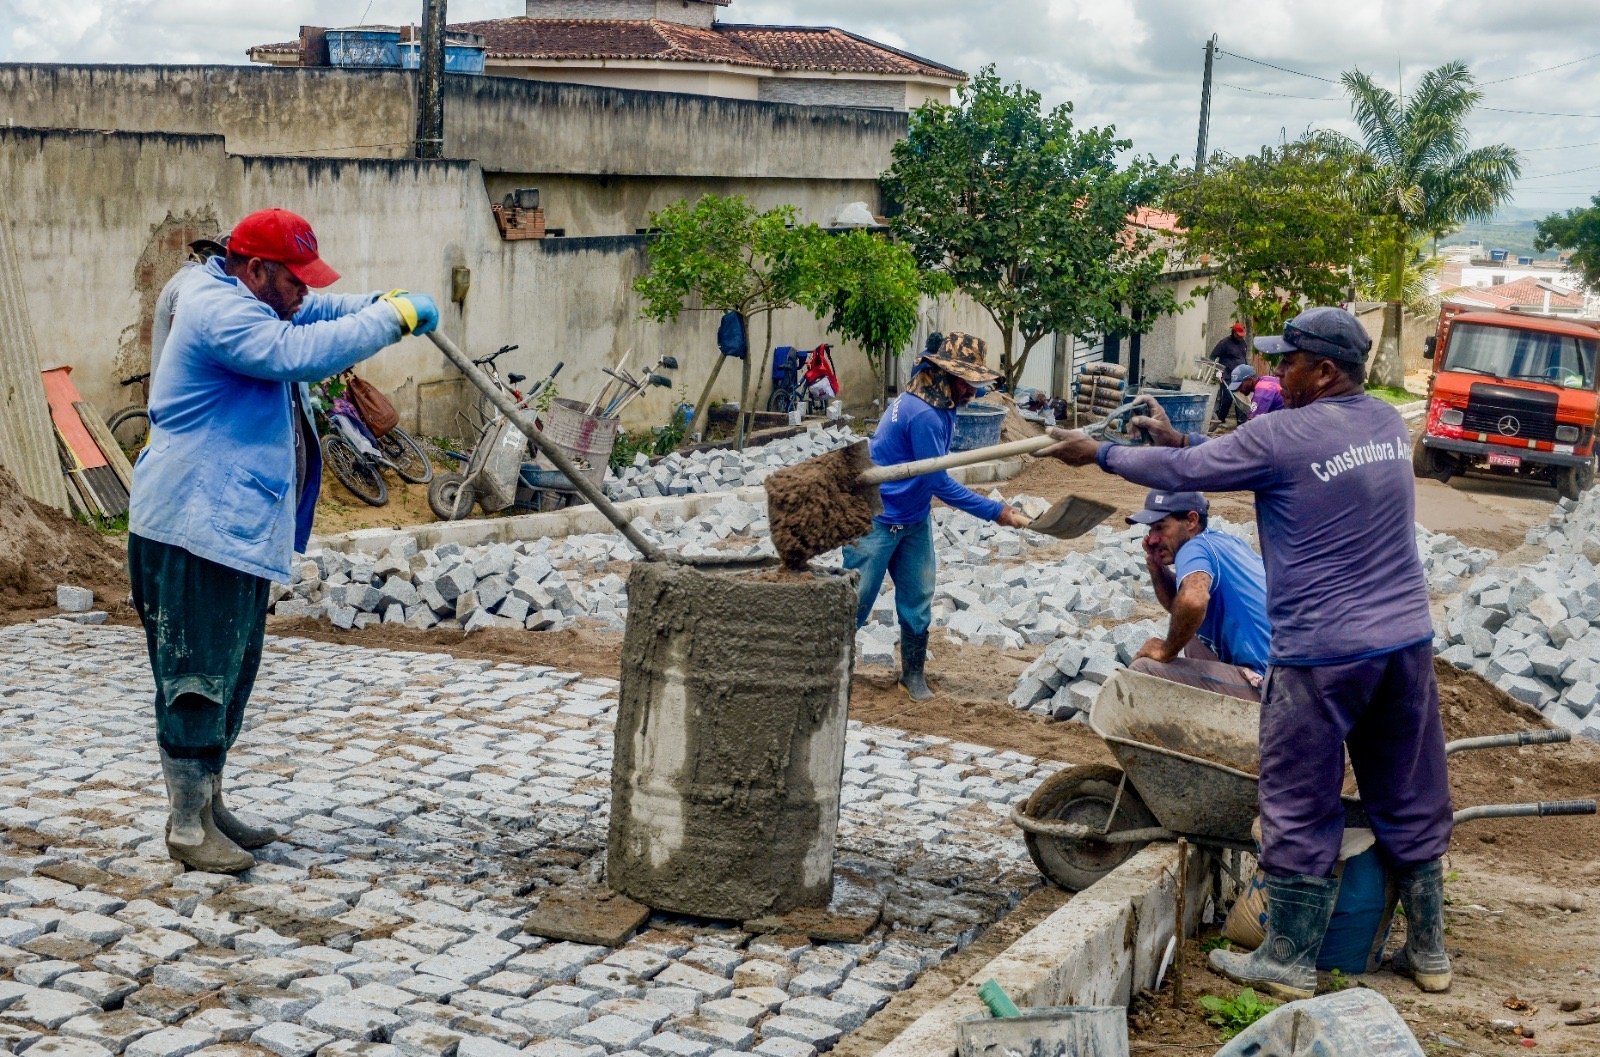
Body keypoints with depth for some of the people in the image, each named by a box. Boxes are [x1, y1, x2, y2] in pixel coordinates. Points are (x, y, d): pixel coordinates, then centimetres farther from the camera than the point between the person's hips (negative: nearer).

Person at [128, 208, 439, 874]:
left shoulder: (244, 302, 17)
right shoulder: (218, 311, -17)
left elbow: (319, 313, 26)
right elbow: (301, 352, -31)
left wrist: (383, 303, 5)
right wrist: (393, 319, -22)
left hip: (236, 527, 11)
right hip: (193, 527, -11)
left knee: (232, 671, 16)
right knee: (197, 675, -6)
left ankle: (208, 806, 27)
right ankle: (186, 826, 1)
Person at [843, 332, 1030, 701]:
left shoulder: (940, 407, 1)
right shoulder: (923, 415, -28)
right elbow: (940, 483, -24)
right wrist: (995, 511, -20)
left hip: (914, 519, 9)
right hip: (877, 520, -9)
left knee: (918, 599, 10)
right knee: (855, 602, 1)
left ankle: (913, 674, 22)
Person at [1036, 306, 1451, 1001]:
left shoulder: (1281, 436, -13)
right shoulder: (1387, 423, 9)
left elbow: (1183, 473, -2)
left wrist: (1098, 454, 12)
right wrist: (1181, 439, 20)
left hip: (1321, 652, -7)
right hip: (1407, 639, 7)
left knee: (1300, 809, 4)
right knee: (1411, 801, 15)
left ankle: (1289, 962, 12)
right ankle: (1428, 950, 25)